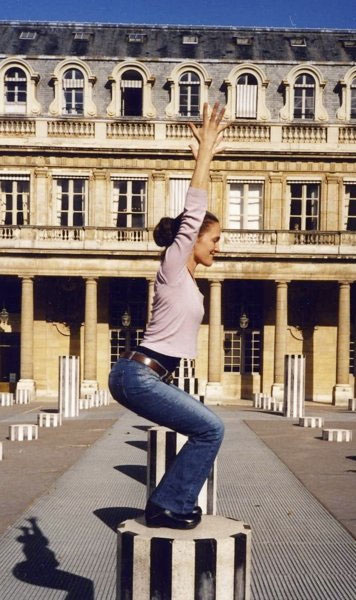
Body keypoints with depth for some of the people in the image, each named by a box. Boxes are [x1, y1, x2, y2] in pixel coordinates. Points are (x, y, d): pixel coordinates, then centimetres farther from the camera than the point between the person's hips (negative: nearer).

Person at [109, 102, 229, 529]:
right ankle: (168, 506, 0)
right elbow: (193, 212, -14)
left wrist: (207, 156, 21)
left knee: (207, 429, 13)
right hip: (137, 375, -10)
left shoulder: (186, 276, 16)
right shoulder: (172, 266, -7)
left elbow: (195, 214, 19)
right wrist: (204, 154, -11)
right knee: (210, 430, -9)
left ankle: (172, 501, 19)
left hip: (145, 376, 10)